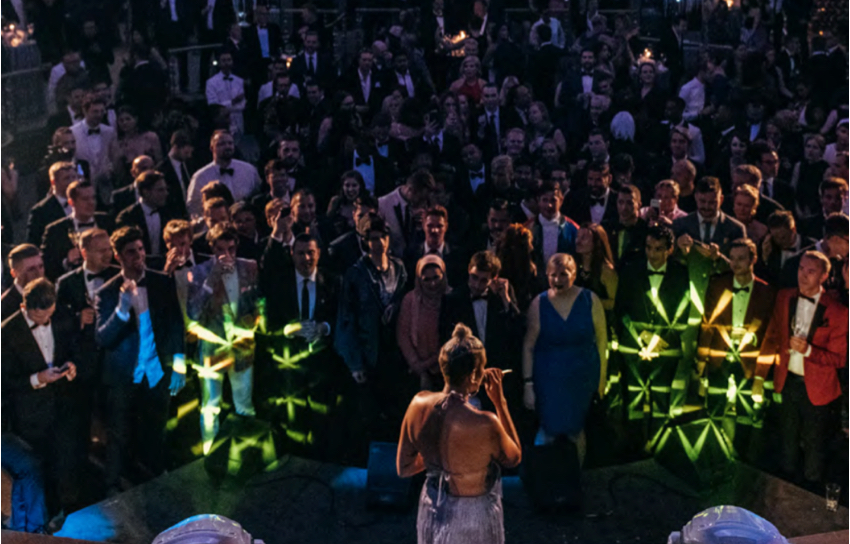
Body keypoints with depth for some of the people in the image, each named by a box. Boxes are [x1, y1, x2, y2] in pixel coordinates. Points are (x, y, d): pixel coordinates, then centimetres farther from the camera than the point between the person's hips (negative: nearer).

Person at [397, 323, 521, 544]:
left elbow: (403, 468, -3)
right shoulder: (484, 425, -32)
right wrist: (500, 401, -10)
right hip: (472, 517, -5)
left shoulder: (419, 404, -16)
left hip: (432, 510, 5)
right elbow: (514, 458, -8)